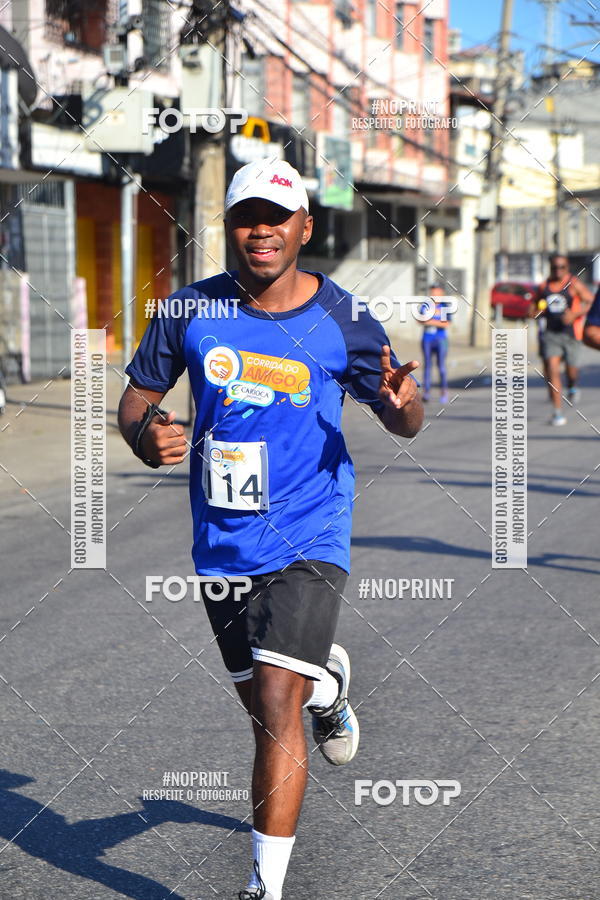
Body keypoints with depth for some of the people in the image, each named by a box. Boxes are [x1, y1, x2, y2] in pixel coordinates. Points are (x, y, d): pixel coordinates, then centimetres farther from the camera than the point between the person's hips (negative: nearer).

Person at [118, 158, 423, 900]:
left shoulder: (343, 321, -6)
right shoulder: (192, 311, -2)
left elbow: (401, 421, 5)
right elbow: (137, 396, 7)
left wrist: (401, 403, -20)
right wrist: (146, 434, -16)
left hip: (307, 540, -3)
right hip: (220, 542, 4)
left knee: (276, 708, -15)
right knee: (262, 706, 17)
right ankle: (327, 682, 52)